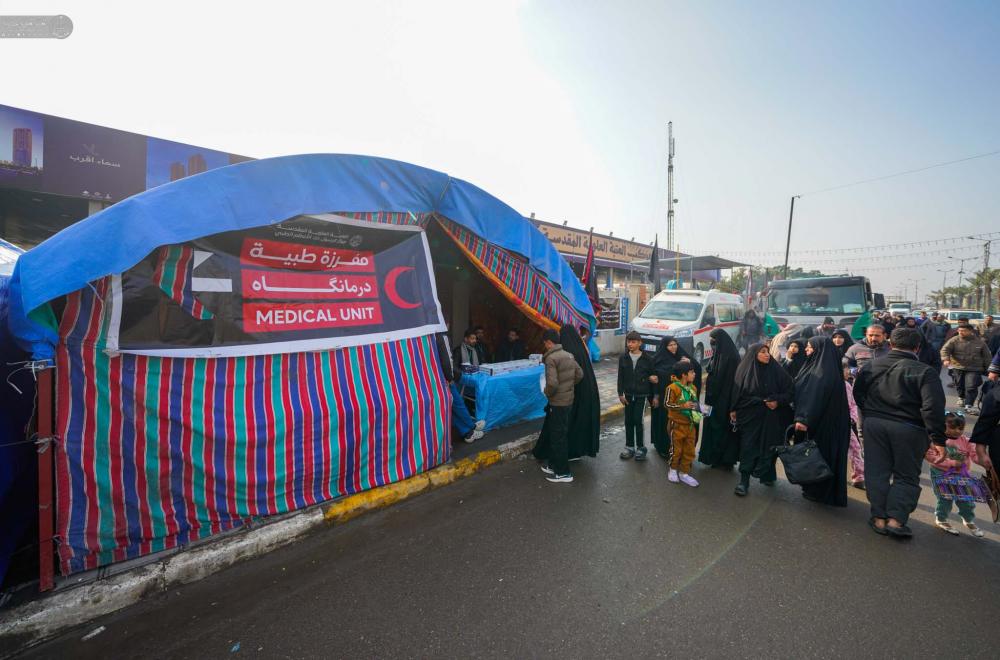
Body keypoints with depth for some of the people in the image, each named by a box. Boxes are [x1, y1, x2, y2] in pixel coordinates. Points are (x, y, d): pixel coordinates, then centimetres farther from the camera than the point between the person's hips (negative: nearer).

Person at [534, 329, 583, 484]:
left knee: (558, 436, 3)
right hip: (568, 400, 9)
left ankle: (563, 473, 13)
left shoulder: (551, 358, -20)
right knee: (551, 432, 20)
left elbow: (552, 383, -28)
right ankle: (554, 463, 33)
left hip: (558, 403, -8)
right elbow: (579, 374, 13)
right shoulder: (569, 355, 6)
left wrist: (547, 393, -9)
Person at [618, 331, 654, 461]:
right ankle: (629, 447, 22)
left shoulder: (647, 359, -6)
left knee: (638, 421, -4)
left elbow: (652, 376, 2)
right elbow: (620, 377, 2)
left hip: (641, 395, -3)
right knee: (628, 421, 9)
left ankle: (640, 447, 14)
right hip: (628, 394, 3)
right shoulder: (623, 358, 0)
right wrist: (621, 394, -1)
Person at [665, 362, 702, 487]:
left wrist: (696, 409, 2)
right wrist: (682, 406, -25)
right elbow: (667, 404, -18)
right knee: (676, 449, 8)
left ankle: (684, 473, 25)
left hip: (690, 424, 6)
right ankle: (673, 470, 29)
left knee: (689, 450, 11)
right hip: (677, 424, -6)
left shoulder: (693, 388, 5)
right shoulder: (673, 388, -18)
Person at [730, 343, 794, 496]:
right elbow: (737, 391, 3)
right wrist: (733, 410, 2)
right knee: (748, 447, -2)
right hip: (749, 416, -1)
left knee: (768, 446, 10)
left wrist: (778, 401, -13)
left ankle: (767, 475, 29)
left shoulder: (776, 370, -3)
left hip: (770, 416, 1)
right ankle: (744, 480, 3)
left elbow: (791, 389, 1)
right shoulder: (744, 370, -2)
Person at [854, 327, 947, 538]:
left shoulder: (870, 367, 2)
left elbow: (858, 395, 12)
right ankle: (896, 519, 8)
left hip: (873, 424, 3)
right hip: (908, 429, -2)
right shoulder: (925, 372, -10)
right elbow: (933, 408, -16)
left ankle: (879, 518, 17)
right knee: (906, 476, 12)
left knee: (877, 473, 11)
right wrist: (939, 439, -11)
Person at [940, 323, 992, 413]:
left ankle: (968, 405, -8)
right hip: (958, 368, 1)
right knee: (960, 385, 15)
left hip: (974, 369, -1)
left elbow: (987, 356, 10)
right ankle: (962, 397, 41)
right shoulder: (954, 340, -4)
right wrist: (945, 359, -34)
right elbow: (945, 349, -15)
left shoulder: (979, 341, 1)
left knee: (971, 387, -11)